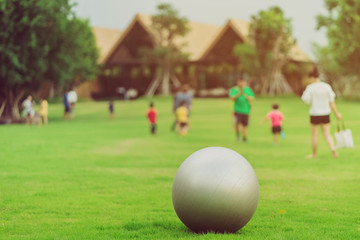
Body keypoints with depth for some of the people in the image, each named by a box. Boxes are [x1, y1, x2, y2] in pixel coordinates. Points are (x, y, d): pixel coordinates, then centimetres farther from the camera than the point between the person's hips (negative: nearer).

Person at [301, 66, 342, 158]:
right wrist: (337, 113, 4)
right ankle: (333, 149, -15)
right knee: (327, 134, 8)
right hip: (325, 114, 3)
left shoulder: (310, 87, -11)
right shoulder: (327, 86, -2)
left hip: (315, 114, -3)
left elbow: (306, 100, -13)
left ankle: (314, 154, 21)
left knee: (314, 135, 11)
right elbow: (331, 102, -2)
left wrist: (305, 93, 7)